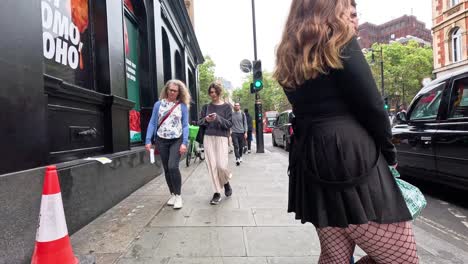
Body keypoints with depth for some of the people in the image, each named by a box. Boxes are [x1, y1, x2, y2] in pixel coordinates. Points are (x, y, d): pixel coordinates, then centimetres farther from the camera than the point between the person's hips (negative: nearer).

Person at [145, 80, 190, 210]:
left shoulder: (182, 106, 0)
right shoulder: (158, 104, 4)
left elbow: (185, 125, -2)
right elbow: (152, 123, 3)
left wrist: (184, 143, -13)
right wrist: (148, 140, -6)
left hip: (177, 140, -3)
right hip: (161, 140, 3)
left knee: (173, 166, -17)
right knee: (166, 169, 9)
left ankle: (178, 195, 0)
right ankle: (172, 194, 25)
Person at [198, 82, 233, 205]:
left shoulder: (226, 106, 2)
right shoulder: (206, 107, 10)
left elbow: (230, 123, -3)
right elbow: (199, 122, 11)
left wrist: (218, 118, -19)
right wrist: (206, 120, -10)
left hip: (221, 138, -2)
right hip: (208, 138, 3)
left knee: (222, 165, -9)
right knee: (212, 166, 0)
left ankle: (226, 183, 24)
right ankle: (217, 193, 12)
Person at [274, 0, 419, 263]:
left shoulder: (288, 56, 18)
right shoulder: (340, 40, -2)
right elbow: (371, 106, -7)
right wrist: (389, 153, 8)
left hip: (311, 162, 8)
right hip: (352, 158, -8)